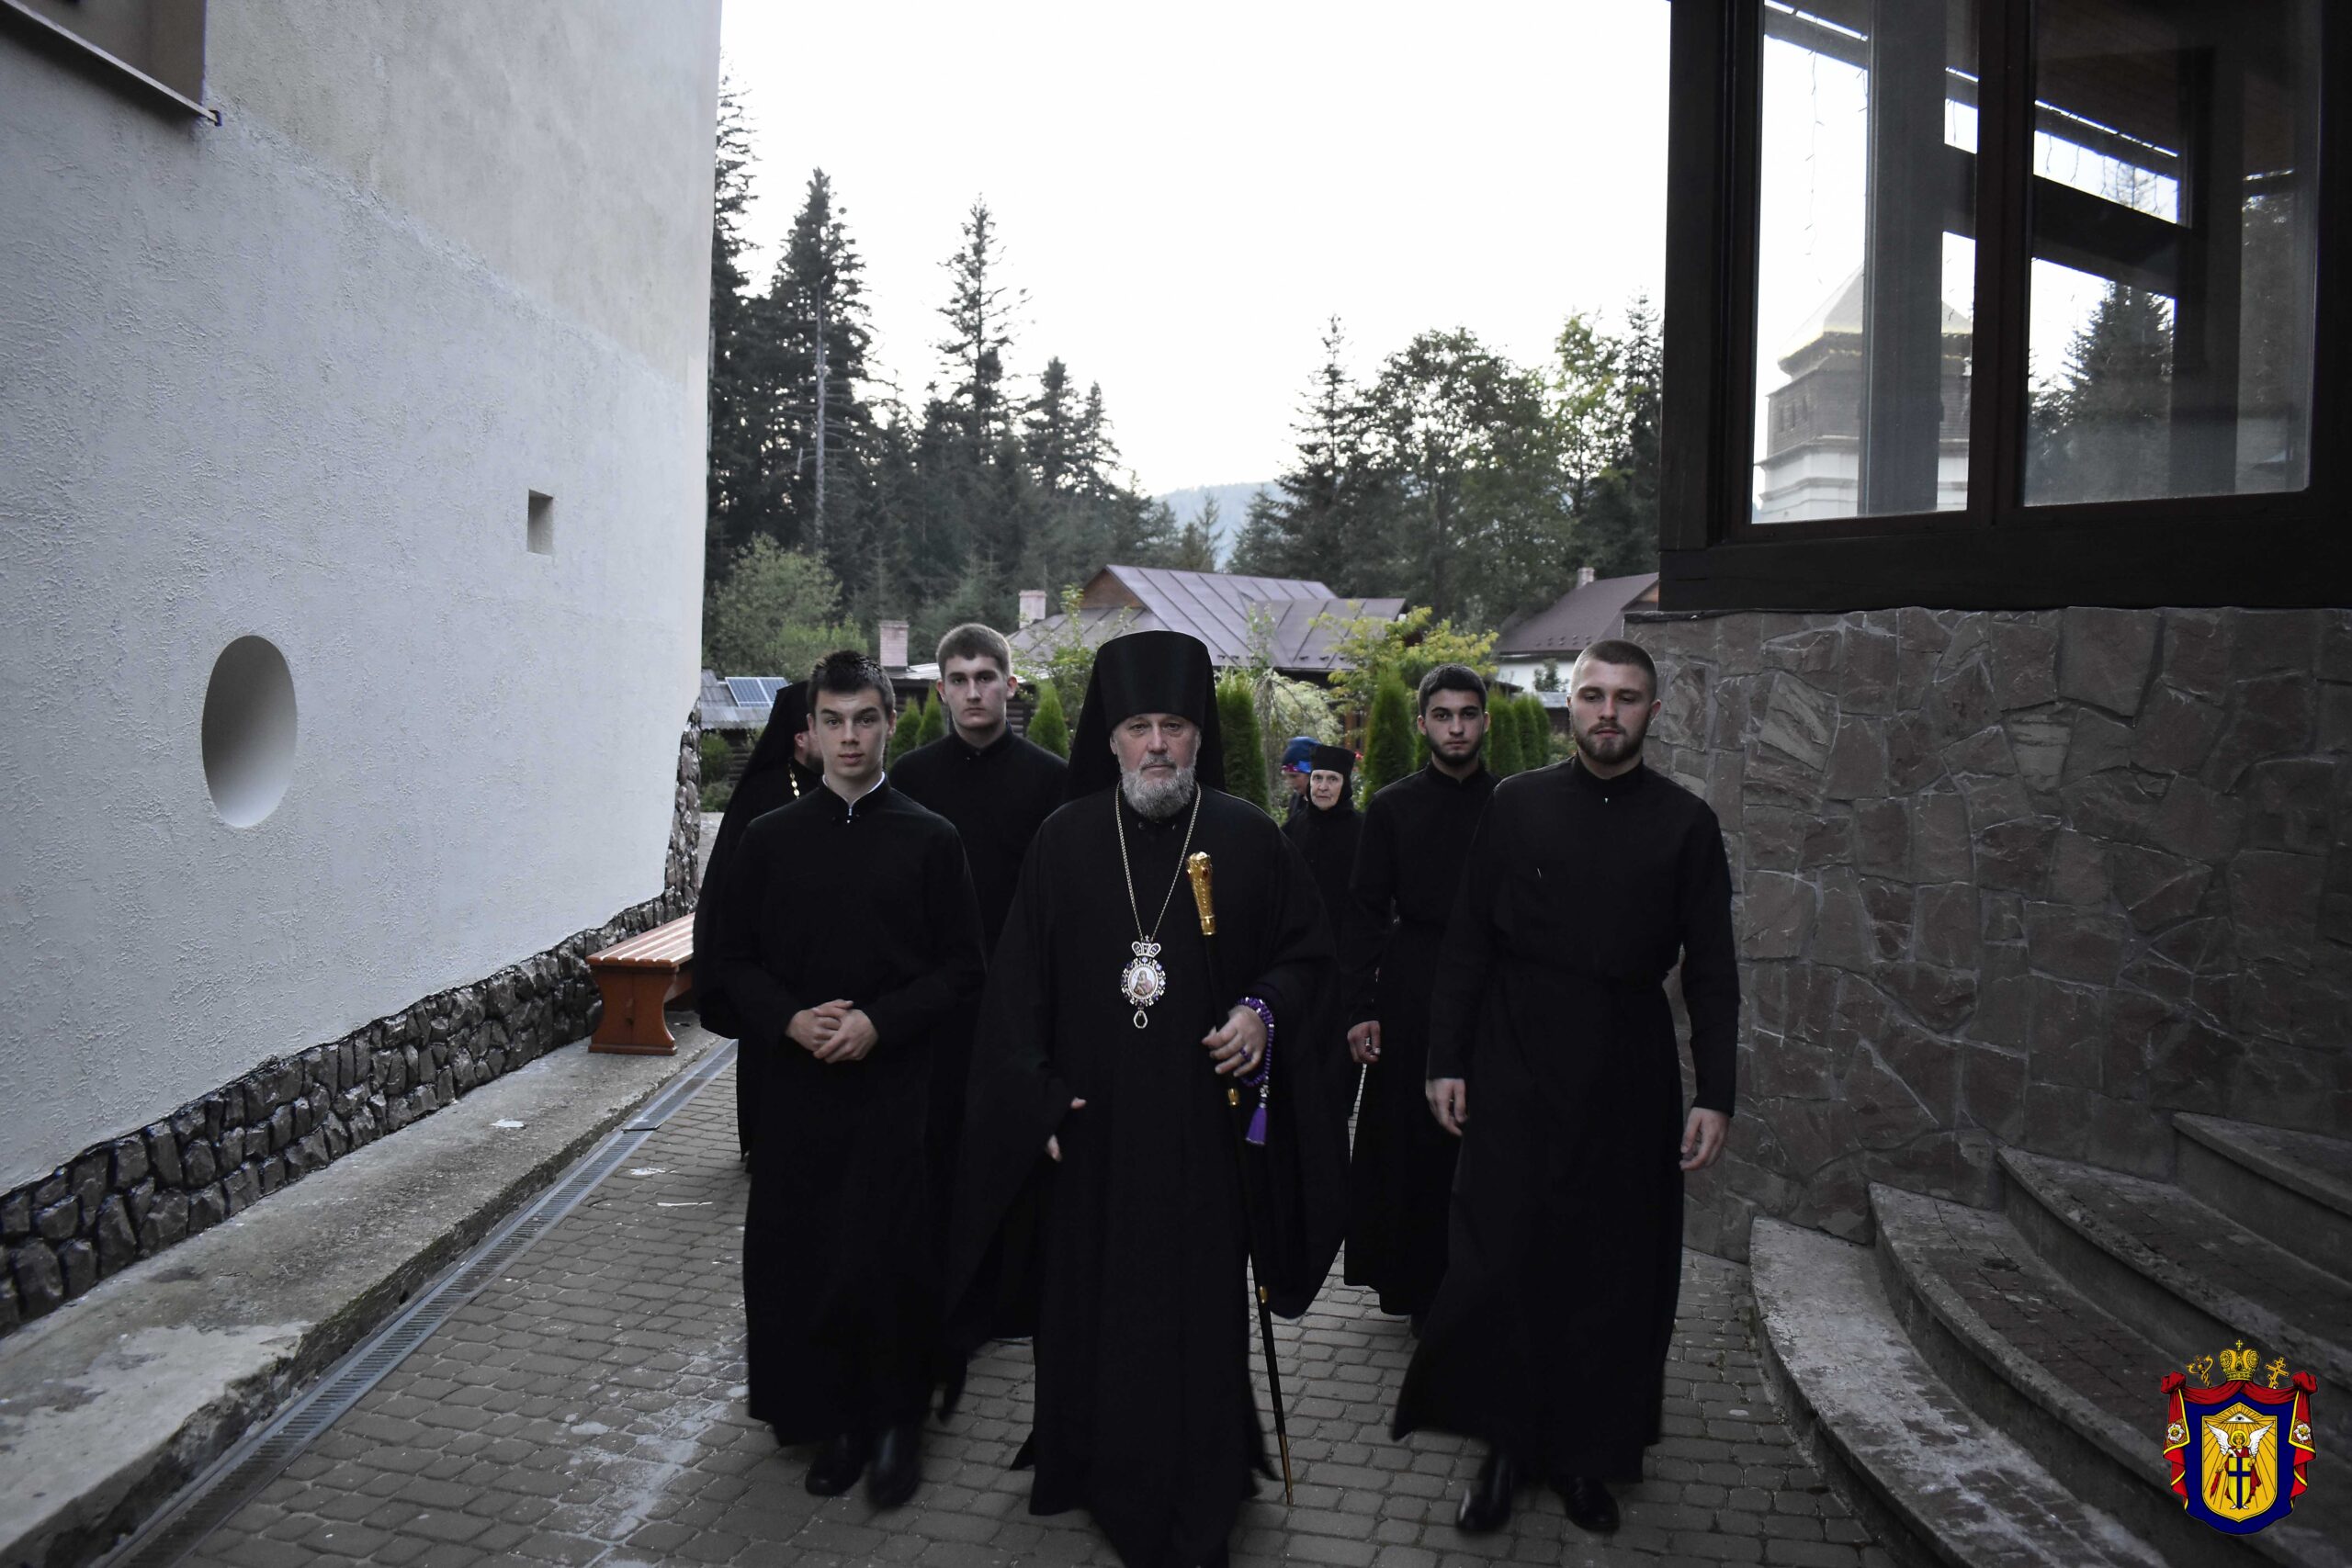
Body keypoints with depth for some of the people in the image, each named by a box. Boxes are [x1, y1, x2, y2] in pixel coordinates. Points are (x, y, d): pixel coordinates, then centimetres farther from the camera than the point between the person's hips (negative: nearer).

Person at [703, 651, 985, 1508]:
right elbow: (730, 957, 8)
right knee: (798, 1254, 6)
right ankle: (833, 1418, 25)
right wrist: (789, 1019, -10)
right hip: (795, 1081, 2)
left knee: (888, 1257, -2)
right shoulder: (769, 839, 5)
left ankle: (894, 1421, 19)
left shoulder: (929, 840, -1)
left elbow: (962, 969, 0)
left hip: (894, 1083, -2)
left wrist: (879, 1021, -13)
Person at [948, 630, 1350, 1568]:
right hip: (1090, 1125, 1)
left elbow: (1308, 954, 7)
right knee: (1092, 1300, 11)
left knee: (1198, 1309, 5)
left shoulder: (1248, 838, -1)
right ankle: (1095, 1465, 33)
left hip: (1204, 1126, -1)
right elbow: (1019, 980, 5)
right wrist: (1037, 1094, -2)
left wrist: (1265, 1012, -12)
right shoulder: (1066, 840, 1)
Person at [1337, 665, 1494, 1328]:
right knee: (1410, 1140, 3)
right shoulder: (1391, 807, 5)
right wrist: (1360, 1008, -3)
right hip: (1412, 992, 0)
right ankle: (1414, 1280, 16)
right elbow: (1365, 911, 3)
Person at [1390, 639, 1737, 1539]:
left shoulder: (1685, 823, 1)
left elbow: (1711, 969, 2)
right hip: (1516, 1071, 0)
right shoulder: (1517, 805, 1)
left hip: (1631, 1078, 1)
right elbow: (1467, 942, 3)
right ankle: (1505, 1447, 20)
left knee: (1611, 1272, 10)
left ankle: (1586, 1454, 26)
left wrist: (1715, 1095, -4)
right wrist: (1447, 1059, -1)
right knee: (1500, 1260, 3)